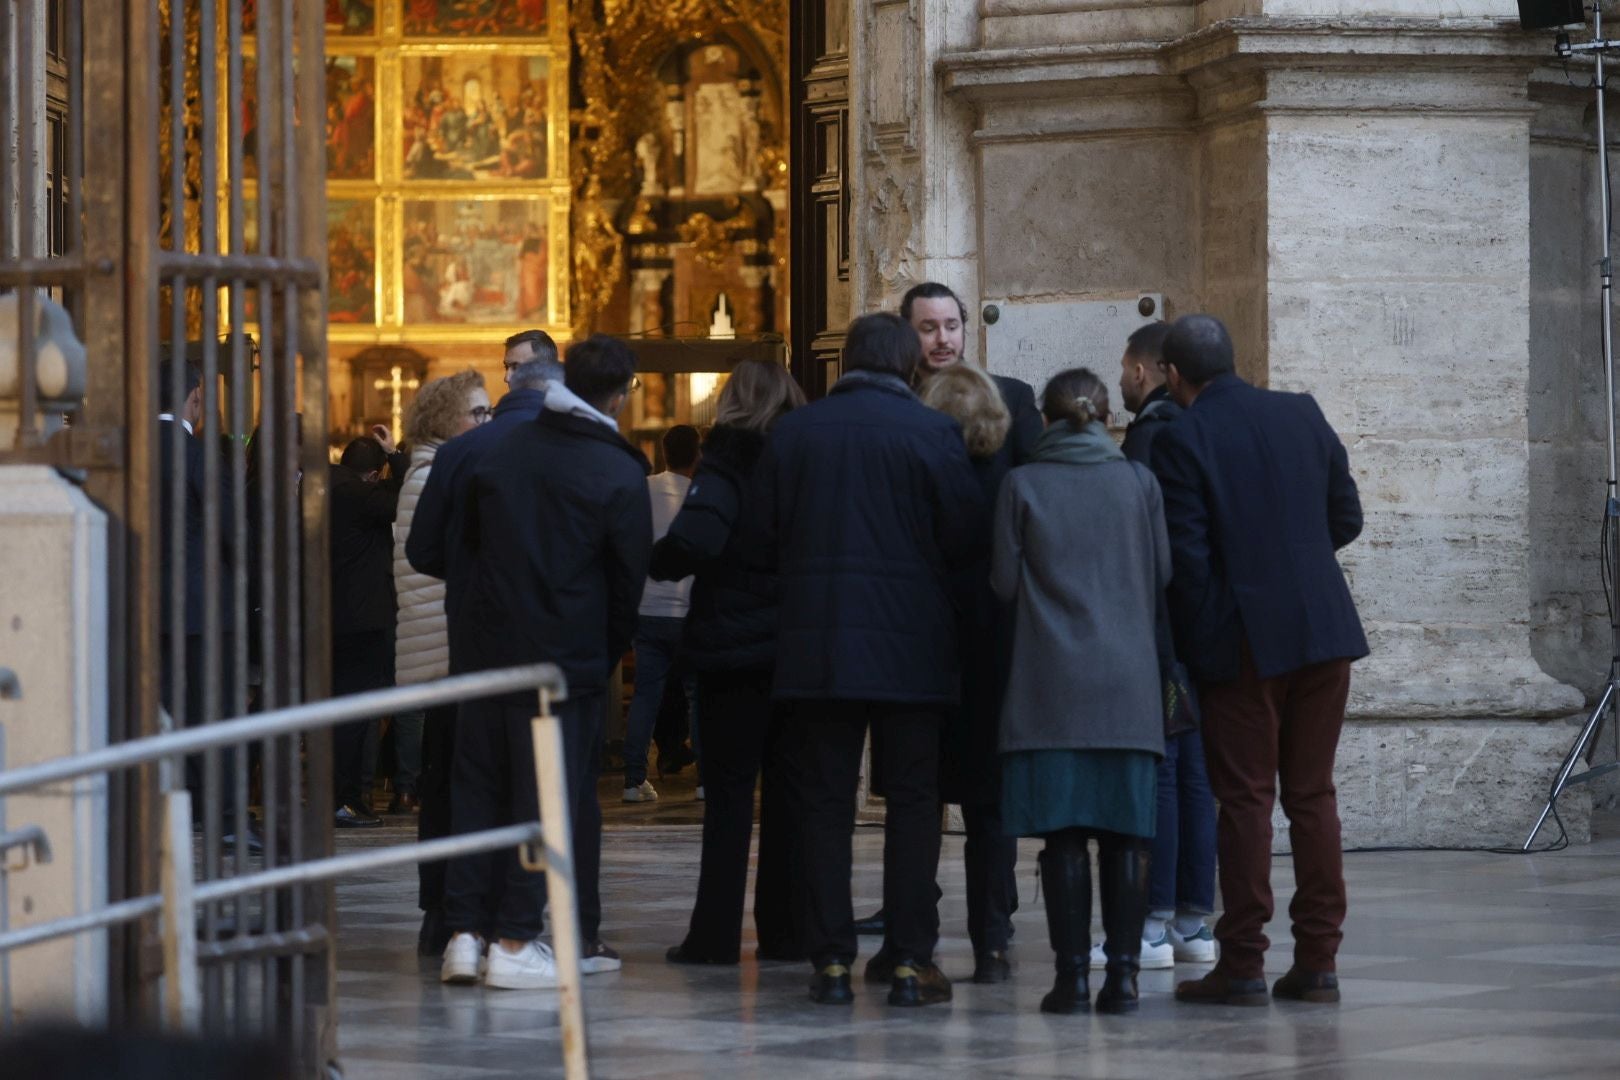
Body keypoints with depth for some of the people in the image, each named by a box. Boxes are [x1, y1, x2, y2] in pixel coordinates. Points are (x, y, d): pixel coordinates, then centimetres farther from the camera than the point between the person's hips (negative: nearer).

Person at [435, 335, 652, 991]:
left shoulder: (503, 453, 5)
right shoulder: (619, 476, -8)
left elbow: (468, 543, 12)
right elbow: (630, 578, -3)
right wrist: (609, 654, 10)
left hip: (488, 647, 4)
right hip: (568, 657, -4)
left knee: (476, 788, 10)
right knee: (547, 796, 1)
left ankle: (462, 934, 6)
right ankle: (515, 942, -1)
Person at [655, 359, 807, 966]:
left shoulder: (728, 466, -10)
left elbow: (693, 540, -24)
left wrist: (659, 564, -7)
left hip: (734, 652, -4)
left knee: (729, 794, 1)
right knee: (789, 794, 9)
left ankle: (715, 935, 1)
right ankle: (786, 932, 11)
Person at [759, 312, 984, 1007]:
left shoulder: (793, 432, 0)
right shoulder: (932, 433, -7)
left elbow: (768, 531, 3)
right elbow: (967, 538, -5)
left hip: (815, 644, 2)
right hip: (910, 647, -2)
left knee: (826, 803, 7)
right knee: (912, 803, 5)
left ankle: (830, 962, 4)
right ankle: (910, 962, 2)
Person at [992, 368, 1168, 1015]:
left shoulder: (1023, 484, 0)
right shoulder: (1139, 482, 3)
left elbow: (1003, 581, 2)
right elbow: (1163, 576, 8)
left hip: (1051, 678, -1)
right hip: (1128, 681, 1)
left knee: (1064, 834, -2)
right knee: (1123, 833, 3)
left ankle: (1073, 975, -5)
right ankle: (1121, 974, 0)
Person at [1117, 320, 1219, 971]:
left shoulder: (1149, 434, -11)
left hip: (1159, 629, -8)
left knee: (1154, 772, -6)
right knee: (1195, 775, 9)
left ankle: (1153, 924, -7)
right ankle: (1195, 922, 11)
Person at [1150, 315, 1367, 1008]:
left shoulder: (1179, 440, -8)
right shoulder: (1302, 415, 8)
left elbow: (1187, 557, -10)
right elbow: (1346, 519, 12)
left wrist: (1192, 650, -2)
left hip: (1243, 640, -4)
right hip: (1325, 633, 5)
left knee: (1244, 800, 0)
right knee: (1313, 795, 9)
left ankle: (1242, 964, 0)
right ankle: (1318, 961, 8)